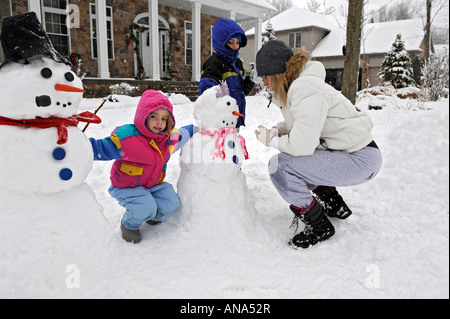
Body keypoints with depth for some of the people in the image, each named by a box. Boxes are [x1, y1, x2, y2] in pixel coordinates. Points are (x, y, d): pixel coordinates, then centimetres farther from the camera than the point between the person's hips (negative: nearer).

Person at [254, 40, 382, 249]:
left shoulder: (304, 87, -21)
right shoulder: (296, 86, 10)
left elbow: (302, 144, -27)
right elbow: (297, 124, 23)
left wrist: (271, 140, -10)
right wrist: (278, 130, 2)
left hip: (362, 160, -10)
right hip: (347, 153, 10)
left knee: (280, 165, -21)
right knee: (291, 156, 24)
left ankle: (319, 227, -3)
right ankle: (336, 207, 28)